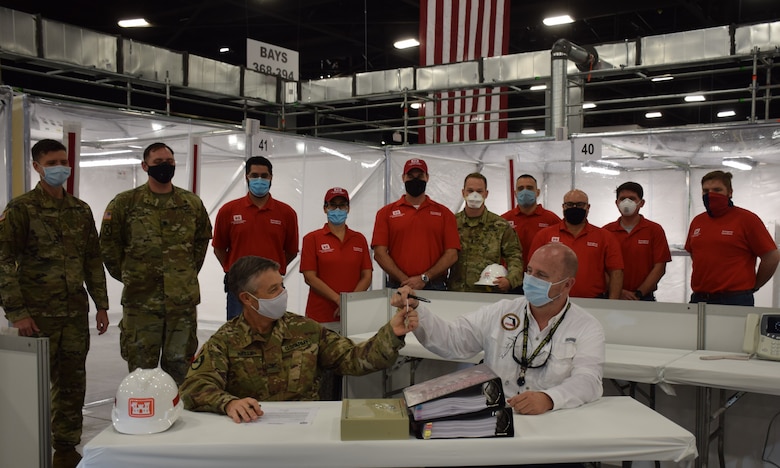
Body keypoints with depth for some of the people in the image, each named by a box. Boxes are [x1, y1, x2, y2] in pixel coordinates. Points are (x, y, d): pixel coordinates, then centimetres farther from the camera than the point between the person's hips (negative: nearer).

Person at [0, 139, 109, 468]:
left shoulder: (81, 210, 11)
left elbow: (93, 260, 14)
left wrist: (101, 305, 10)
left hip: (76, 314, 5)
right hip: (37, 315, -4)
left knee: (73, 383, 10)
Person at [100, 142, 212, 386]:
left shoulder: (192, 203, 7)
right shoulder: (125, 203, -2)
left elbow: (202, 239, 20)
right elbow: (108, 244, 4)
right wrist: (127, 275, 5)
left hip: (183, 299, 2)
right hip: (141, 299, -2)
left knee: (180, 366, 12)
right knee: (141, 367, 6)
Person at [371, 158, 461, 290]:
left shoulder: (443, 213, 9)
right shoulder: (386, 212, 9)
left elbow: (452, 254, 1)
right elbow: (379, 252, -1)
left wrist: (424, 278, -10)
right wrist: (405, 280, -11)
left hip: (434, 289, 0)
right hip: (397, 288, 0)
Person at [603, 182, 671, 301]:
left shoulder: (654, 230, 2)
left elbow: (659, 267, -3)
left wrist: (638, 294, -10)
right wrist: (618, 292, -12)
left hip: (644, 299, -1)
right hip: (613, 298, 1)